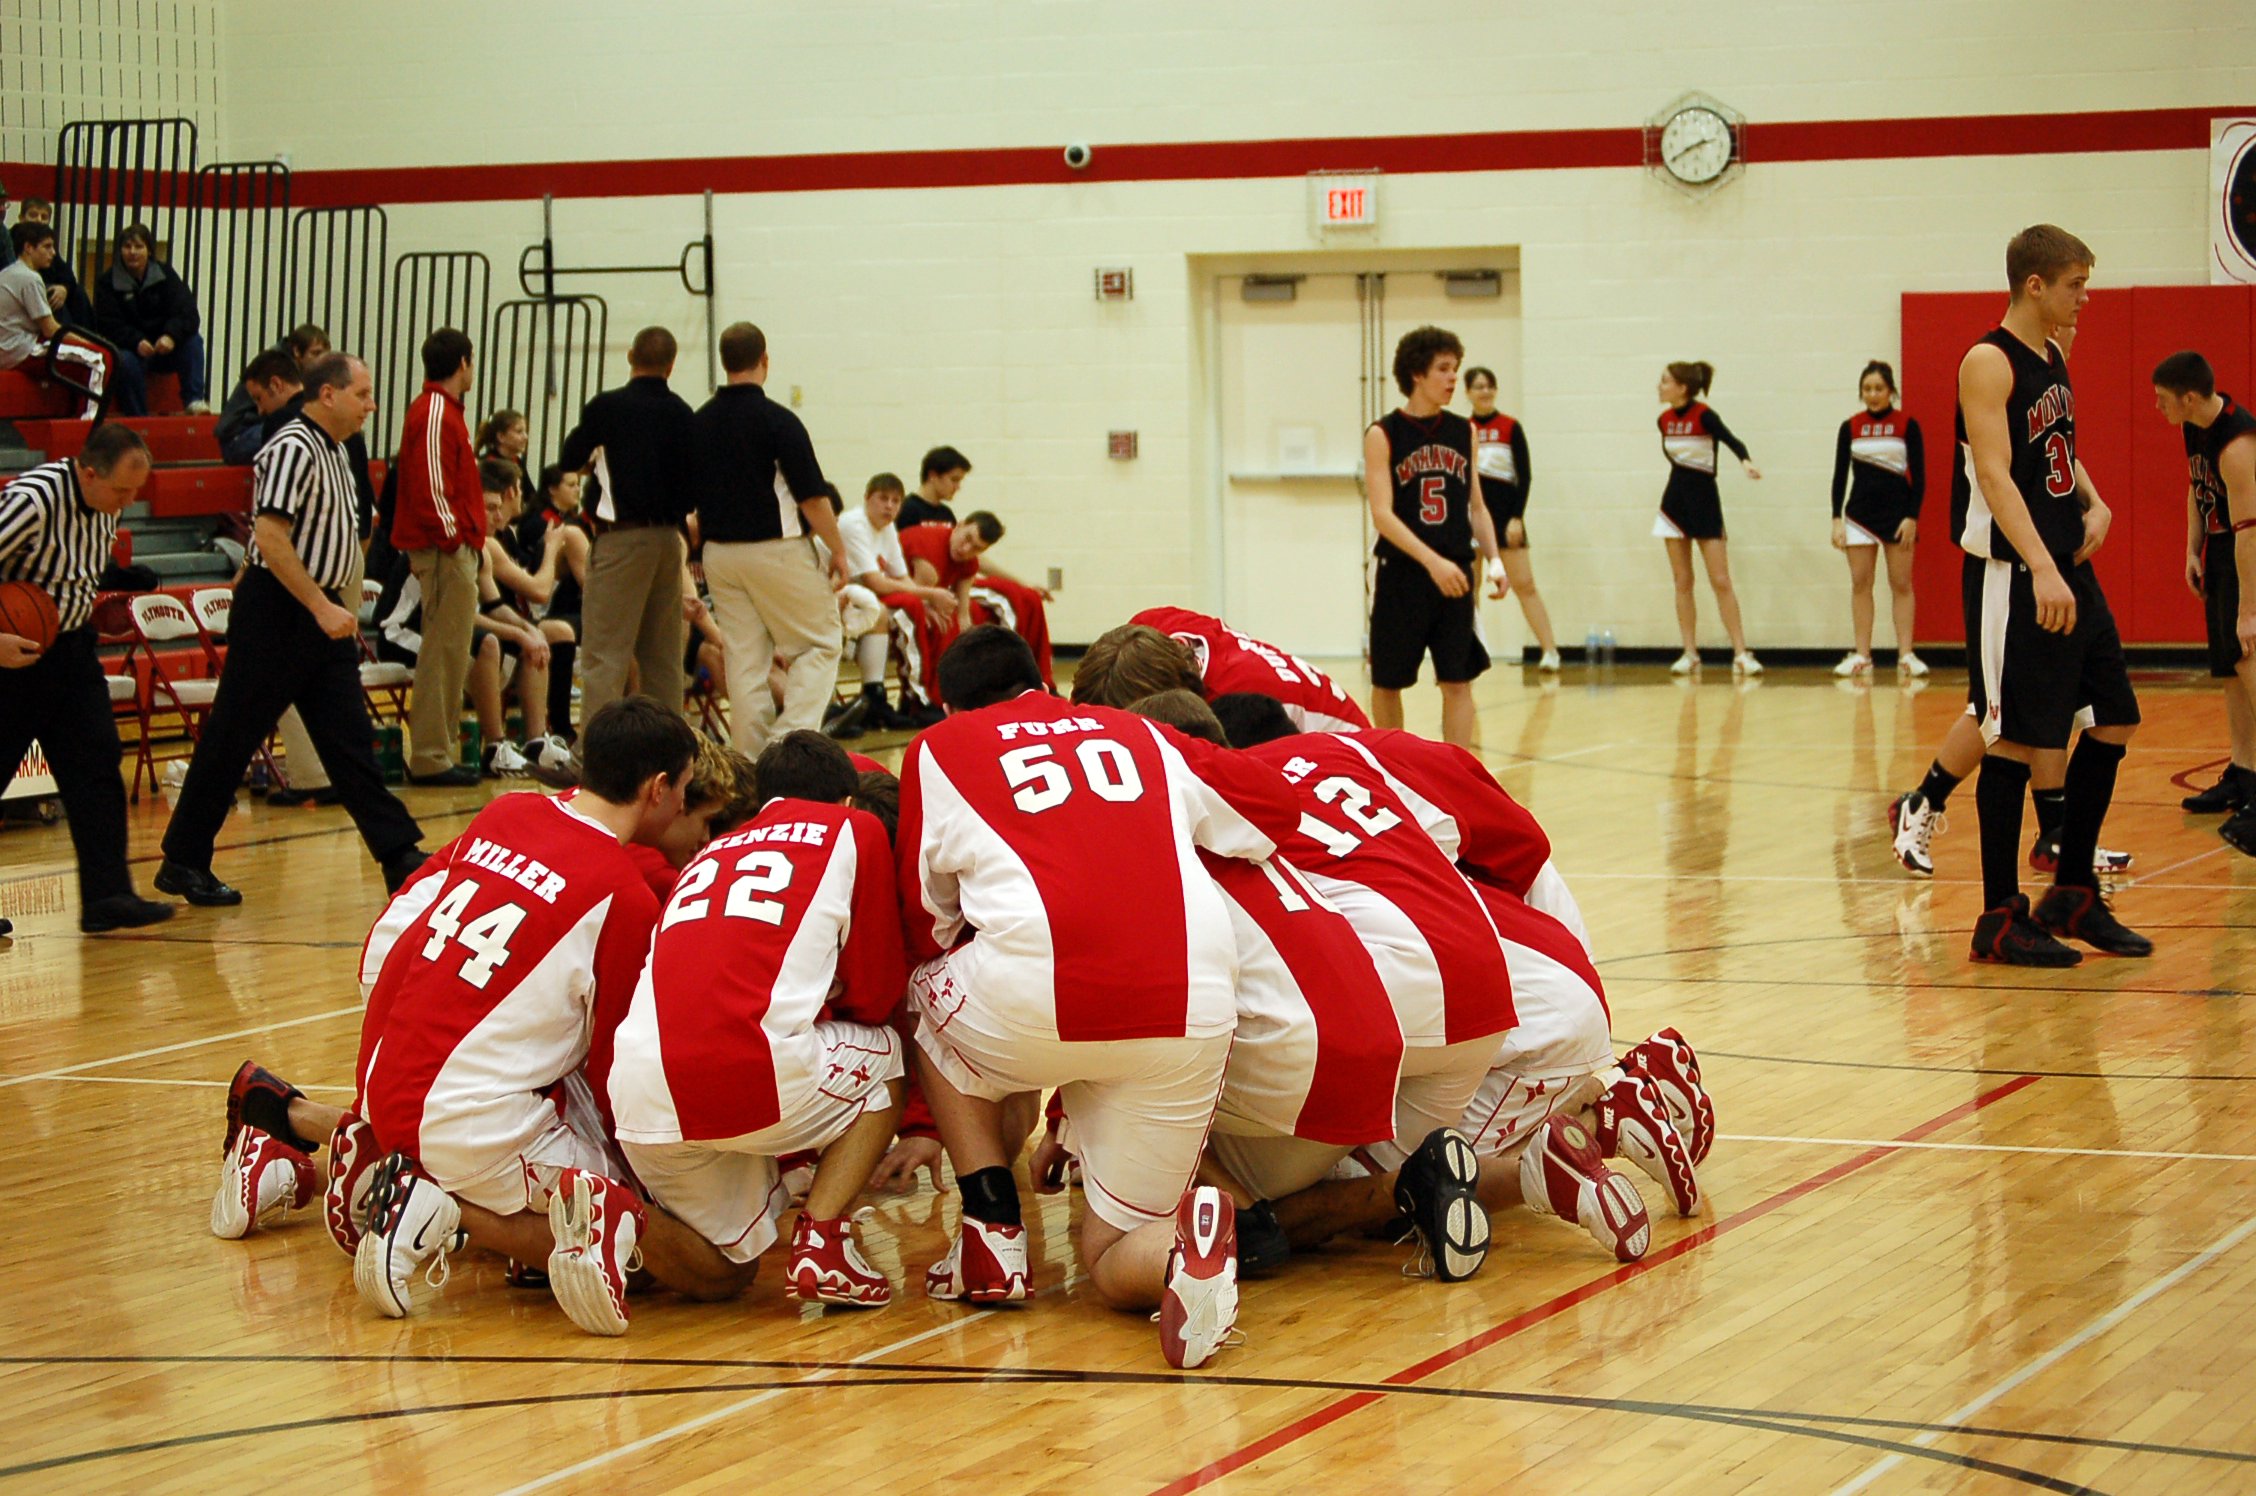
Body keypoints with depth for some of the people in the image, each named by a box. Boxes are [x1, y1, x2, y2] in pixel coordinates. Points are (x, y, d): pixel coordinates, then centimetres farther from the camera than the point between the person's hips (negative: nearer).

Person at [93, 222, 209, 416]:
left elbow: (188, 315, -9)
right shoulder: (107, 282, -2)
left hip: (165, 348, 3)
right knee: (126, 362, -35)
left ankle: (194, 399, -28)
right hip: (129, 349, -3)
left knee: (193, 340, -23)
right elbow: (109, 326, -11)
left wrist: (171, 336, -31)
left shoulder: (165, 274, 3)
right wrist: (137, 342, -30)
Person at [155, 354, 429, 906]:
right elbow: (270, 537, -24)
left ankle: (400, 858, 4)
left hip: (321, 614, 9)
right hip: (276, 612, -9)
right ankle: (182, 862, 8)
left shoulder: (334, 451, 13)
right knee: (231, 739, 0)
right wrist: (322, 608, -25)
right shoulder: (294, 449, -16)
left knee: (351, 742, 6)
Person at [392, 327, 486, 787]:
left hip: (454, 549, 11)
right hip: (445, 549, -11)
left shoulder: (441, 409, 18)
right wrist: (453, 537, -16)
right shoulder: (436, 414, -14)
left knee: (450, 653, 14)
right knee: (444, 652, -8)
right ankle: (431, 757, -6)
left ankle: (440, 752, 18)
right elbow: (430, 486, -21)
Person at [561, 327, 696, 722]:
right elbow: (695, 485, 6)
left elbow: (570, 460, 4)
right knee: (663, 655, 12)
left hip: (621, 537, -5)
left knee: (604, 652, -6)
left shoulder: (606, 407, -8)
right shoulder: (683, 415, 3)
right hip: (668, 538, 5)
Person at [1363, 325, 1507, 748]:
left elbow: (1476, 507, 14)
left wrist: (1494, 559, -2)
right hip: (1401, 575, -3)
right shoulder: (1383, 435, -6)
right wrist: (1433, 561, -25)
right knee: (1388, 681, 8)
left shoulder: (1463, 432, 8)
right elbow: (1382, 514, -15)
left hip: (1454, 575, 3)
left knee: (1458, 680, -3)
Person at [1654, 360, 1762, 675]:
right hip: (1675, 501, 6)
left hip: (1704, 501, -6)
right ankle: (1690, 654, 9)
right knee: (1682, 582, 5)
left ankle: (1741, 654, -4)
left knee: (1721, 582, -7)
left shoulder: (1703, 416, -16)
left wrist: (1745, 460, -51)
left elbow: (1731, 440, -33)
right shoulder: (1665, 420, 3)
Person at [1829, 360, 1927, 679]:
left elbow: (1918, 476, -2)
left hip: (1898, 512, -2)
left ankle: (1906, 655, 0)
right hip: (1860, 512, 2)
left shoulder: (1907, 425, -1)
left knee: (1901, 584, -1)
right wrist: (1837, 519, -2)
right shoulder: (1850, 427, 4)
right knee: (1860, 584, 1)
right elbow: (1840, 474, 5)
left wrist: (1912, 517, -10)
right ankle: (1862, 656, 4)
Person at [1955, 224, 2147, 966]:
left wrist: (2095, 506, 7)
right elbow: (1994, 473, -22)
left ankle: (2073, 895, 20)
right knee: (2015, 740, -6)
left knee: (2113, 723, 10)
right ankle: (2000, 919, 1)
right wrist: (2041, 569, -32)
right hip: (2013, 576, -9)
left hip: (2070, 571, 9)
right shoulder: (1989, 362, -13)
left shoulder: (2053, 361, 14)